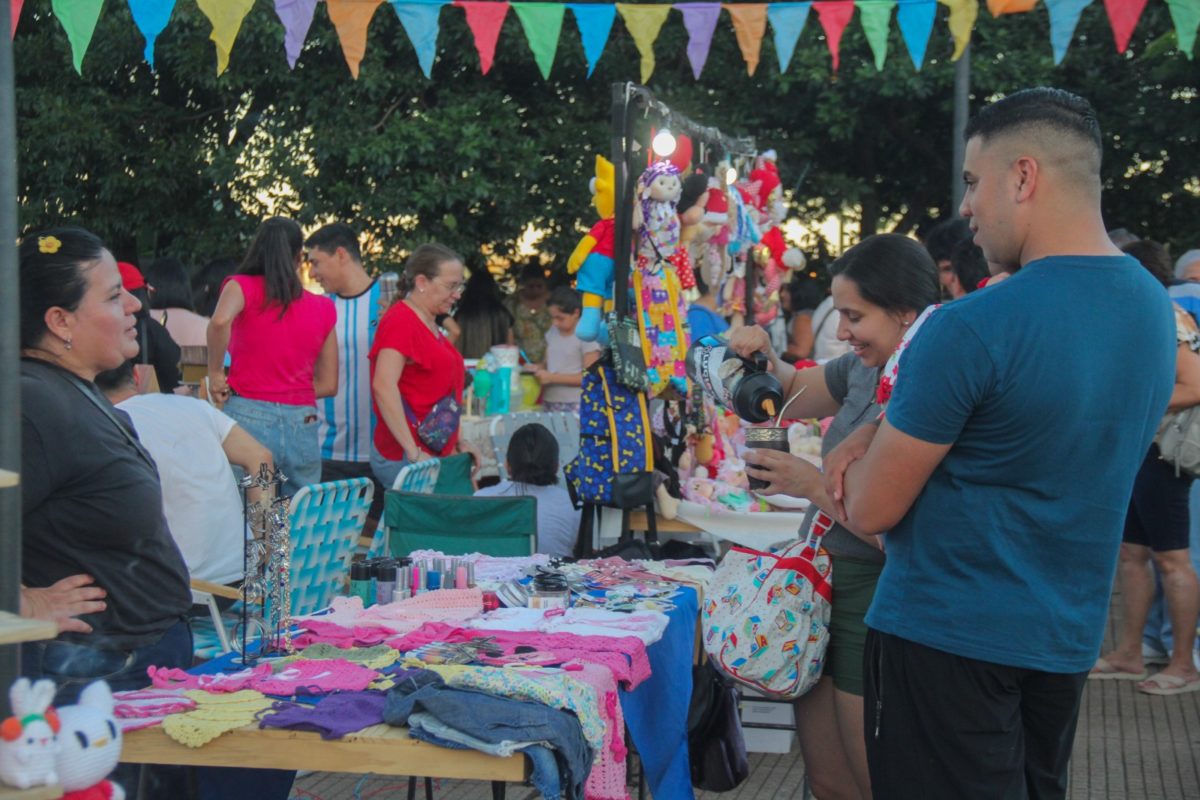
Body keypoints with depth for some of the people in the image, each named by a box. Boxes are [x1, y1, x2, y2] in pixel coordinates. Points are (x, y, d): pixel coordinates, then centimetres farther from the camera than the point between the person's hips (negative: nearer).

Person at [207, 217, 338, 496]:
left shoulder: (243, 286, 3)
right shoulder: (323, 308, 12)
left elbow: (220, 321, -19)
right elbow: (328, 384, 14)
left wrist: (215, 374, -6)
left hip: (249, 415, -2)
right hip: (303, 424, 3)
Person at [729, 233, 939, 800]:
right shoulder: (863, 370, 2)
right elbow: (795, 393, 23)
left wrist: (815, 487, -23)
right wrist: (765, 358, 3)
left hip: (875, 609, -8)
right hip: (822, 584, 8)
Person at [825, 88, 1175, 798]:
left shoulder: (971, 329, -23)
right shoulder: (1155, 308, 3)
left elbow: (870, 512, -15)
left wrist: (860, 456, 7)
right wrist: (876, 437, 1)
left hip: (948, 633, -8)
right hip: (1068, 636, 8)